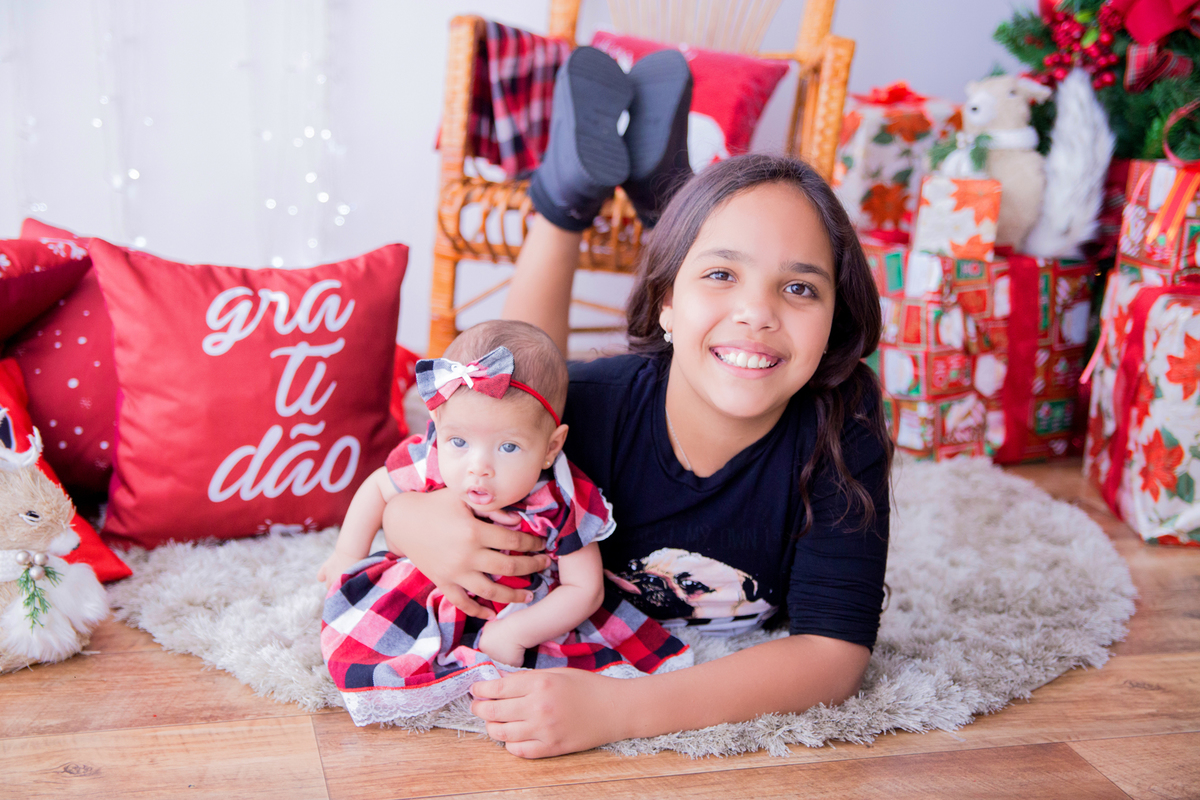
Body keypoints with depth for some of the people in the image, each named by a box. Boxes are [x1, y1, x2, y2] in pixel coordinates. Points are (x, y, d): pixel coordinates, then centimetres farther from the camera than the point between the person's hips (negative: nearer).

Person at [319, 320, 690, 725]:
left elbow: (584, 591, -23)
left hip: (529, 611, -2)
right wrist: (349, 557, 3)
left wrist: (515, 632, -33)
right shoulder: (428, 464, -24)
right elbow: (378, 486, 0)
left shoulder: (565, 506, -31)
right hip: (441, 594, 2)